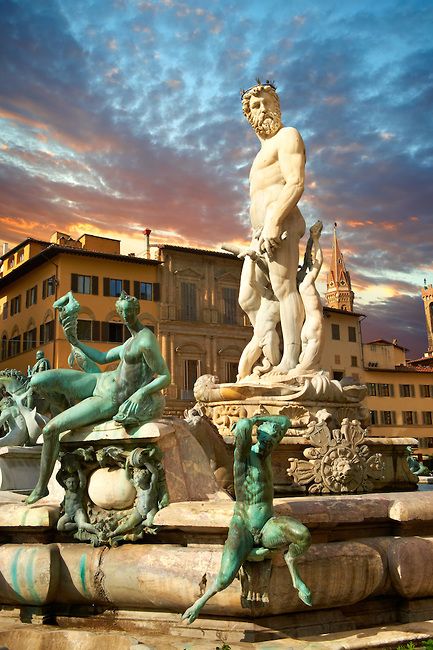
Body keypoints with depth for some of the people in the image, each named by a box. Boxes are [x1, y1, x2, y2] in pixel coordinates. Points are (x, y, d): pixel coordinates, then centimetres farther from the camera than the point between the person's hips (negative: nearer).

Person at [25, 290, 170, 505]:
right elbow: (102, 358, 20)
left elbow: (166, 377, -19)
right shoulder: (130, 341, 11)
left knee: (50, 429, -12)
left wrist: (141, 392, -32)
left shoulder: (146, 342, -20)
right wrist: (75, 342, 11)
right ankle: (71, 407, 28)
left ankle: (41, 487, 8)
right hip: (99, 381, 8)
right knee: (37, 381, -1)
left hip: (110, 402, -8)